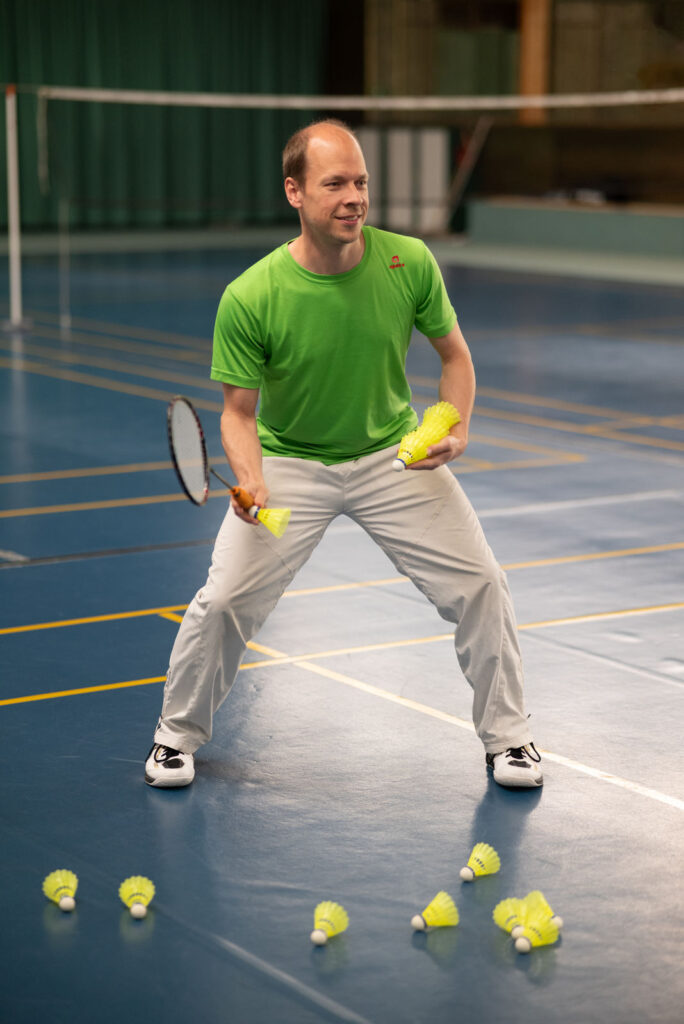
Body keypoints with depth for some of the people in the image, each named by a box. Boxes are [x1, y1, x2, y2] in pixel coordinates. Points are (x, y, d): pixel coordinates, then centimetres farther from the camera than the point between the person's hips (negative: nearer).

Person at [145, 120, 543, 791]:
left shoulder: (409, 263, -16)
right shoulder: (249, 298, -23)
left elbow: (453, 353, 1)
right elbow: (238, 411, -13)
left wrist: (455, 429, -15)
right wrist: (250, 481, -32)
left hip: (394, 455, 2)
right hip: (289, 462, -2)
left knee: (478, 583, -4)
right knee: (224, 600, -11)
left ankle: (505, 734, 19)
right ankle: (178, 733, 17)